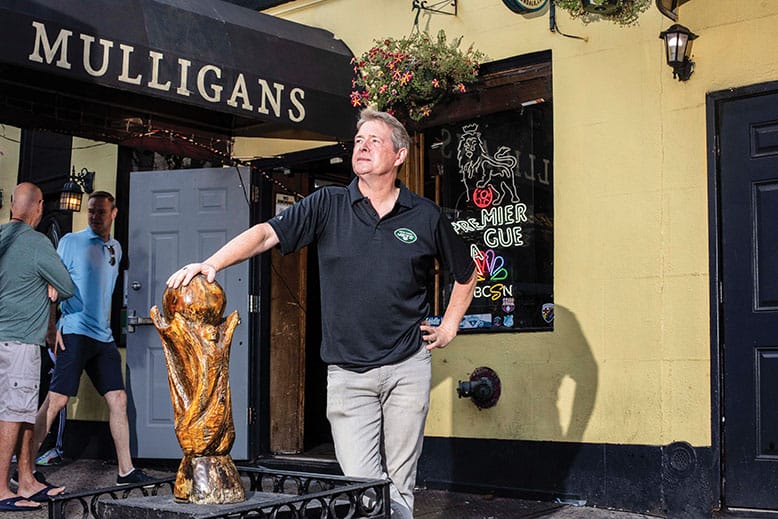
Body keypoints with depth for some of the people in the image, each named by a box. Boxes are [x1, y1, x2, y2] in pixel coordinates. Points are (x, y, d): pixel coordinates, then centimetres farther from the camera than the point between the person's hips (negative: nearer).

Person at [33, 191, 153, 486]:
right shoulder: (71, 242, 0)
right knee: (57, 399, -10)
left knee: (118, 400, 3)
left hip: (103, 336, 6)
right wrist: (52, 326, -12)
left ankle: (126, 470, 9)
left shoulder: (115, 248, 17)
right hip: (75, 332, -6)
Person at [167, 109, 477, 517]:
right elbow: (266, 233, -9)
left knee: (399, 485, 8)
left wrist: (449, 327, 12)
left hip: (408, 367, 0)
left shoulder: (426, 216, 4)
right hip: (347, 373, 0)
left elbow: (466, 272, 20)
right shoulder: (329, 206, 3)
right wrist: (212, 263, -24)